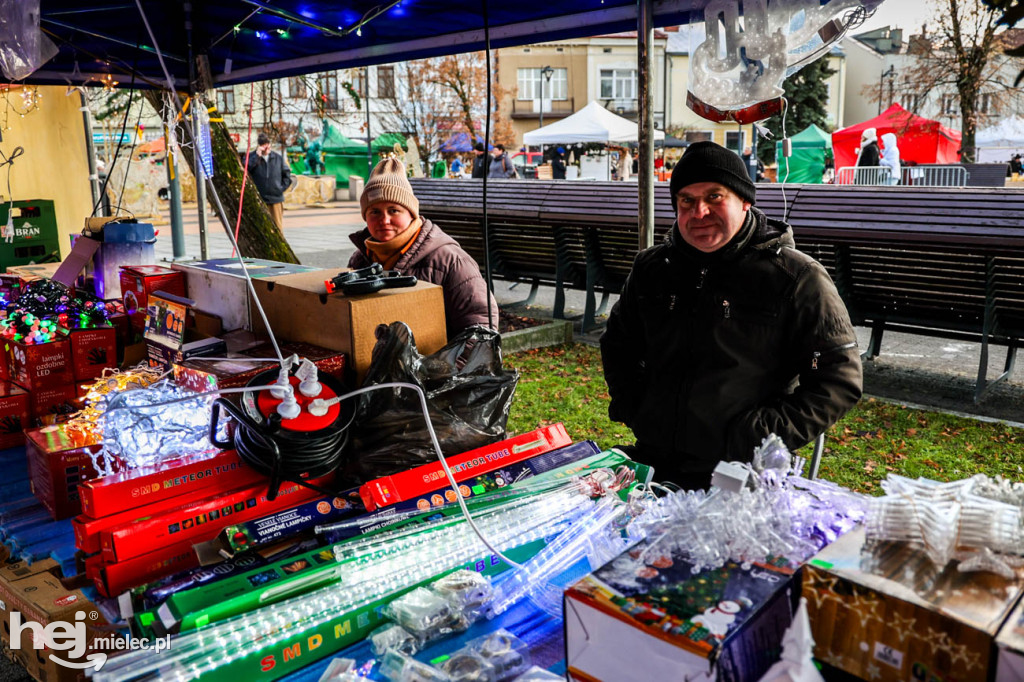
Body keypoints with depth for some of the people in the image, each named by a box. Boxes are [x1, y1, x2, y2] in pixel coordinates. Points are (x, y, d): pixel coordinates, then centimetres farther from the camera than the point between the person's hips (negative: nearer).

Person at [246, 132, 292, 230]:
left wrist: (283, 187, 3)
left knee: (278, 226, 6)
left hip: (276, 198, 2)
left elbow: (286, 173, 15)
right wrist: (257, 156, -17)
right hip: (259, 200, -2)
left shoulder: (278, 157, 9)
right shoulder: (251, 157, 2)